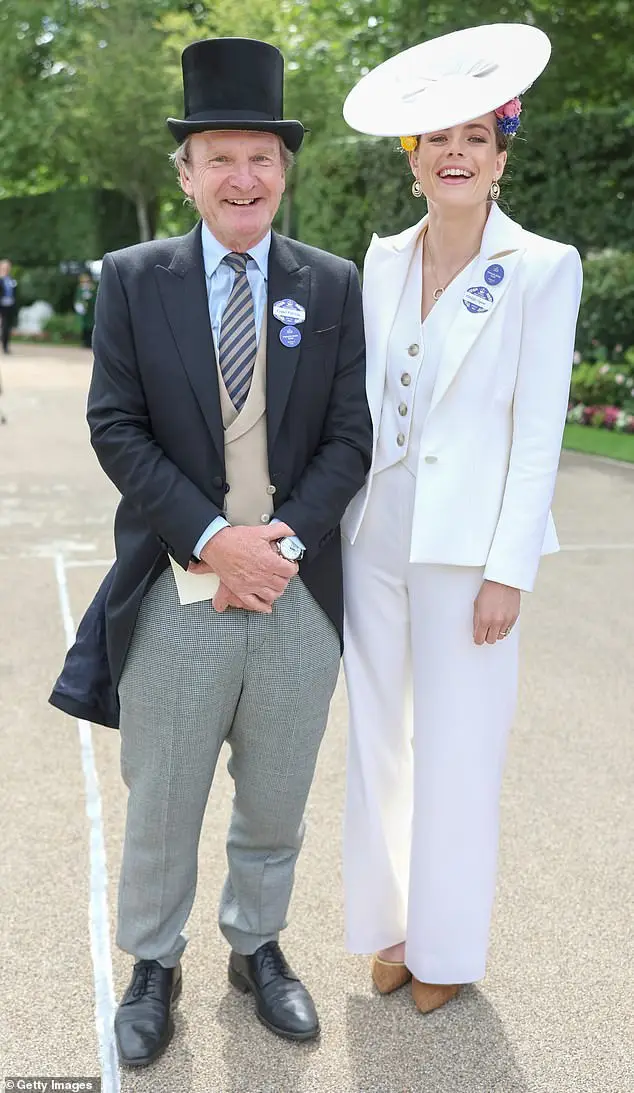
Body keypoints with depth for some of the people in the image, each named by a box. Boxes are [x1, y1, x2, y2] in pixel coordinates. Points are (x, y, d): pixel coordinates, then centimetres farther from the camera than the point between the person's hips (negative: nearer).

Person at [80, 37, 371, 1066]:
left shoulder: (333, 286, 5)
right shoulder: (133, 279, 1)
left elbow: (350, 435, 1)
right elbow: (116, 427, -6)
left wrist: (284, 540, -13)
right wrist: (214, 539, -16)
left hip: (299, 594, 2)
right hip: (175, 595, -1)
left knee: (275, 805, 16)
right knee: (160, 806, 11)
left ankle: (259, 945, 38)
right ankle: (153, 964, 32)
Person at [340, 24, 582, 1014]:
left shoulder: (542, 268, -7)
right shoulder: (384, 260, 8)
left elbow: (539, 433, -9)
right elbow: (366, 402, 11)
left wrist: (508, 572, -12)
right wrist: (334, 523, 6)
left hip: (468, 548, -4)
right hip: (373, 537, 5)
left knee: (458, 753, 6)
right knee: (379, 739, 12)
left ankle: (447, 945, 25)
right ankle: (389, 922, 30)